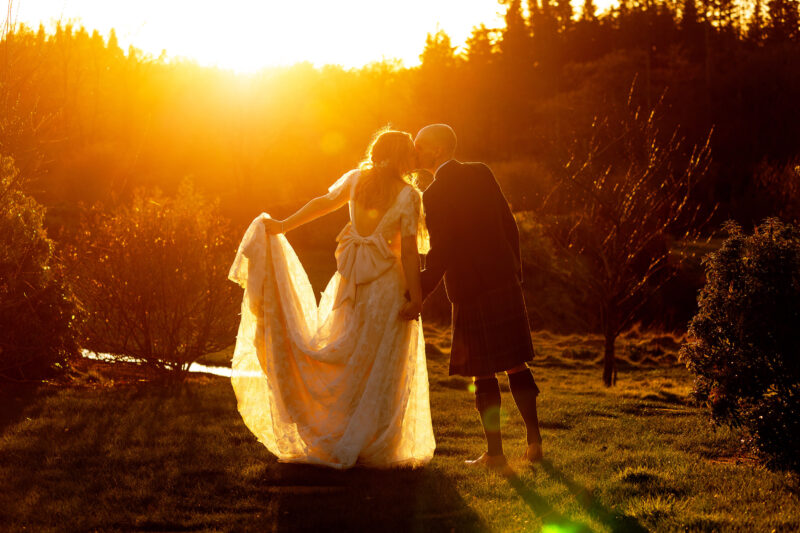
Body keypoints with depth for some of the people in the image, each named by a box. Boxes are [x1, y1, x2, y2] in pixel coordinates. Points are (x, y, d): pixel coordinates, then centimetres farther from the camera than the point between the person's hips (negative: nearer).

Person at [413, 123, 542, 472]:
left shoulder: (434, 195, -13)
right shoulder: (481, 174, 6)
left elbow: (440, 255, -16)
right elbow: (509, 224, 10)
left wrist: (416, 298, -11)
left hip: (472, 291, -6)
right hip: (505, 283, 6)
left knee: (483, 373, 2)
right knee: (515, 364, 14)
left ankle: (494, 453, 8)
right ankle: (534, 441, 18)